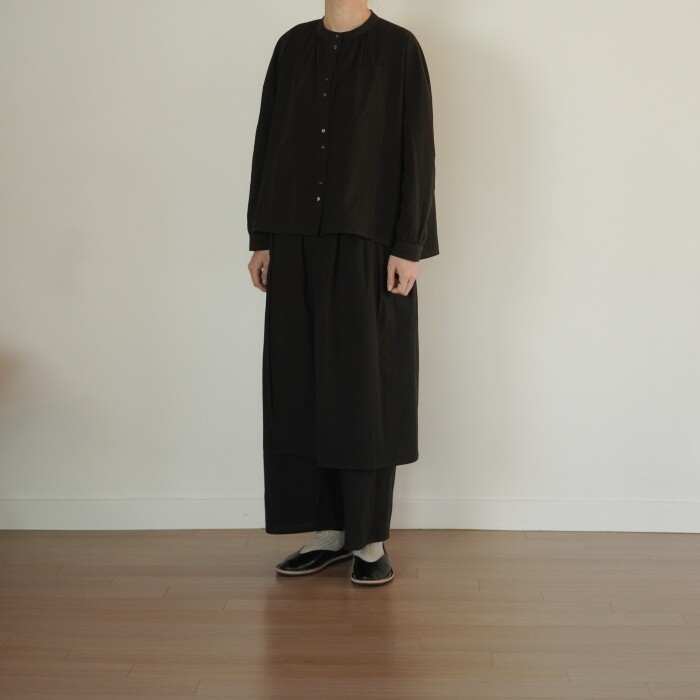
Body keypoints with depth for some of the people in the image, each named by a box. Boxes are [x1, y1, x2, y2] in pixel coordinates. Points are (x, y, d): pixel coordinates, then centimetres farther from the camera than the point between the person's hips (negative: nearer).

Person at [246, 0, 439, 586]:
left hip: (370, 245, -5)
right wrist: (262, 239, 8)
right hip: (298, 245, 5)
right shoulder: (292, 47, 12)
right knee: (302, 384, 5)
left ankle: (370, 539, 9)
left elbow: (417, 150, -6)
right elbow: (269, 143, 12)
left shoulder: (399, 48, -2)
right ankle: (329, 531, 17)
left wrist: (409, 247, -13)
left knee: (368, 388, -1)